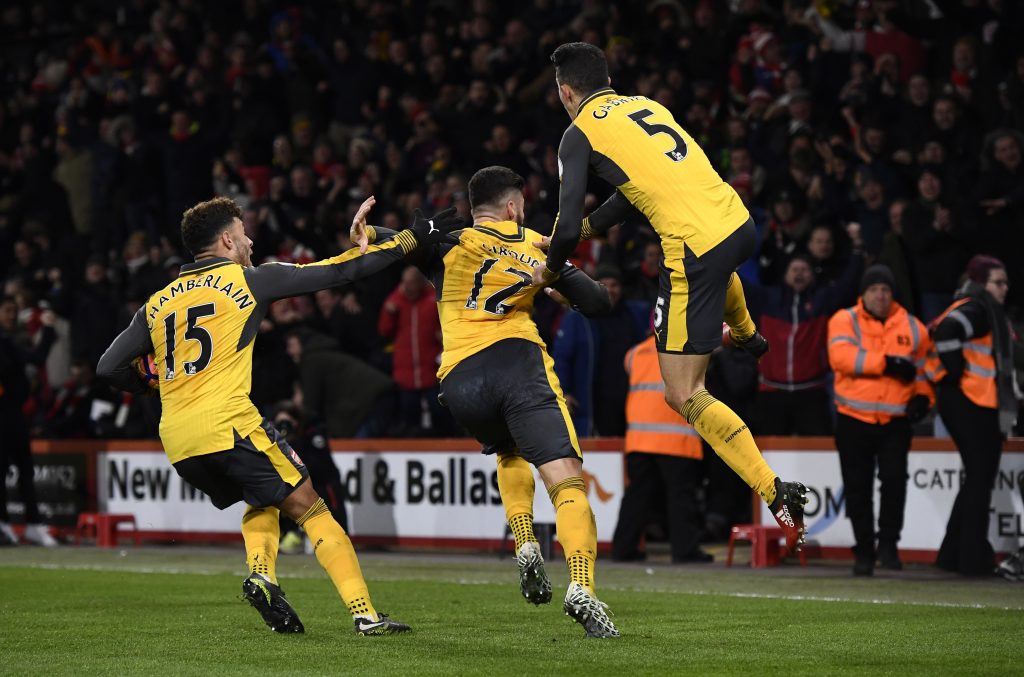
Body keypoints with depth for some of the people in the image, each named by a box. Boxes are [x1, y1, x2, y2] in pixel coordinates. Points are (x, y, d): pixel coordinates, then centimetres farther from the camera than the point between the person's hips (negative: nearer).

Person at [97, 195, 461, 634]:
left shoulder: (157, 303, 18)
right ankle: (364, 613, -8)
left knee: (262, 503, 27)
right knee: (309, 509, 2)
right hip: (228, 424, -6)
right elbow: (336, 272, 8)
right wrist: (411, 238, 15)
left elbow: (109, 368, 15)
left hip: (176, 441, 6)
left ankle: (261, 574, 0)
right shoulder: (248, 279, 5)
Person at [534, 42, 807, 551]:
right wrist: (583, 228, 33)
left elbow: (567, 229, -4)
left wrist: (550, 270, 15)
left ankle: (774, 492, -11)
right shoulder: (646, 105, 18)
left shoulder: (580, 133, -1)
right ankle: (745, 335, 76)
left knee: (683, 394, 1)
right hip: (739, 223, 7)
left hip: (694, 250, -7)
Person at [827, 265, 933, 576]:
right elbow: (841, 356, -20)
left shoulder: (912, 327, 7)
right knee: (858, 488, 5)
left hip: (896, 421, 1)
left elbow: (924, 366, 17)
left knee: (894, 479, -16)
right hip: (854, 420, -1)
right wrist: (888, 363, -23)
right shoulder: (844, 321, -1)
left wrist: (922, 396, -3)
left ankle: (888, 544, -3)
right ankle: (864, 552, 16)